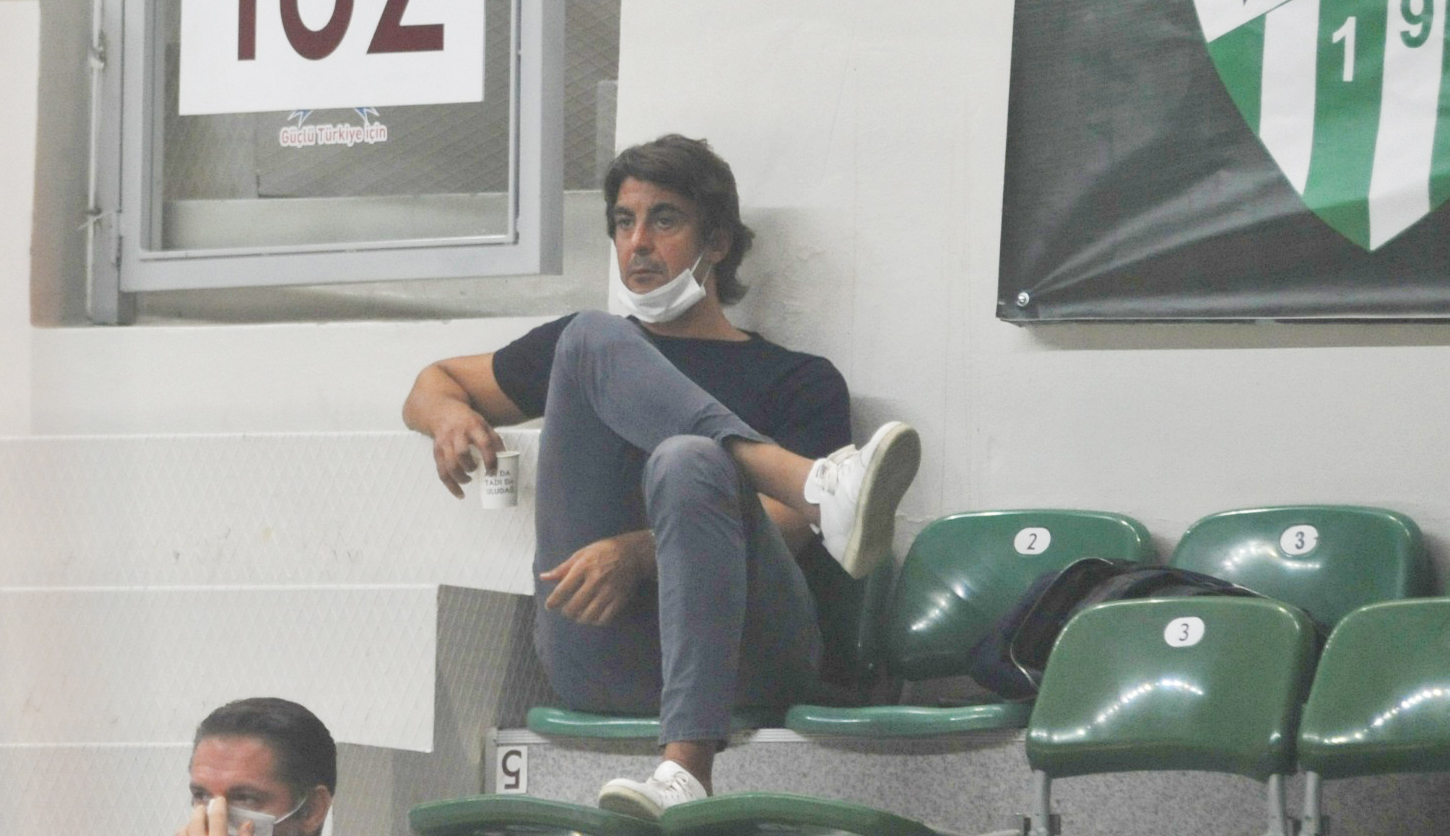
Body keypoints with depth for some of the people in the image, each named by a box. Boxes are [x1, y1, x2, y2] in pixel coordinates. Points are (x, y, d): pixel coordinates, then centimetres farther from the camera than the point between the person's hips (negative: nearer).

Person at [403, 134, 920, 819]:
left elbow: (777, 534, 2)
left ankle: (685, 773, -52)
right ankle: (816, 486, -35)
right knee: (593, 337, -8)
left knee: (688, 462, -36)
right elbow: (431, 389, 39)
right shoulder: (576, 347, 32)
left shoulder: (799, 382, 19)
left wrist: (638, 553, -17)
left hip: (738, 654, -2)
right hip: (594, 655, 2)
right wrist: (453, 415, 11)